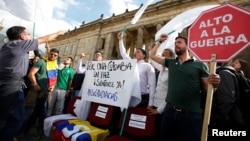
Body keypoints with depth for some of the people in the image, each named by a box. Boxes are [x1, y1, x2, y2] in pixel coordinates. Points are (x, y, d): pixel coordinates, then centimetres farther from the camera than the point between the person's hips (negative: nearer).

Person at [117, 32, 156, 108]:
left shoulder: (148, 66, -3)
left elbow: (152, 85, -8)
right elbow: (123, 53, 19)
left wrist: (150, 104, -13)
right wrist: (120, 39, 15)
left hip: (142, 98, -5)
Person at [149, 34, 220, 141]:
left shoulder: (200, 65, 3)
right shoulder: (170, 63, 12)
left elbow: (207, 88, 1)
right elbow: (152, 55, 21)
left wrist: (213, 83, -20)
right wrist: (160, 41, 18)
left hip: (191, 114, -3)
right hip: (169, 111, 3)